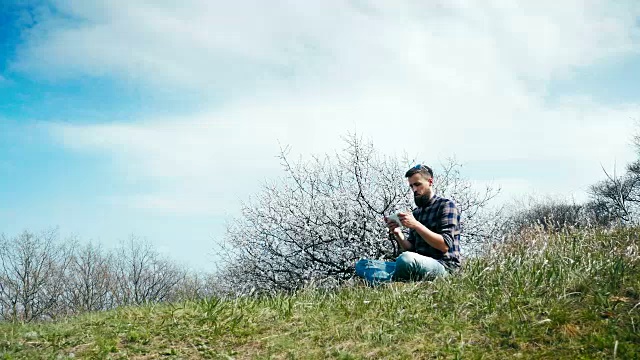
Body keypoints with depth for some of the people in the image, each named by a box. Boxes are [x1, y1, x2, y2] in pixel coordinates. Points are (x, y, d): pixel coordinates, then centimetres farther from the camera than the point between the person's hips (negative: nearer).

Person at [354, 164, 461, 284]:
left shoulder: (446, 205, 0)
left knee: (406, 259, -41)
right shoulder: (415, 212, 20)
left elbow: (445, 246, -13)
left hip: (444, 266, -7)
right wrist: (397, 233, -1)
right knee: (362, 264, -5)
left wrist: (416, 225, -17)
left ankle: (390, 281, -15)